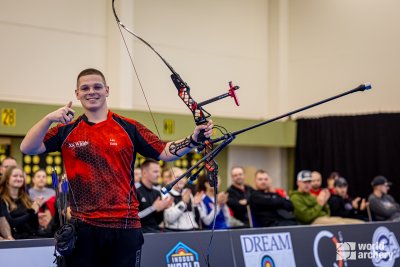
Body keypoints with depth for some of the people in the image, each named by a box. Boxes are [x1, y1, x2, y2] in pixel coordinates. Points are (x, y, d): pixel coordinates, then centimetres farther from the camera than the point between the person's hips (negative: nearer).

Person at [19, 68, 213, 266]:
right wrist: (49, 119, -15)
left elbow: (164, 152, 1)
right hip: (82, 227, 0)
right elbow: (28, 148, -2)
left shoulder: (129, 128, 6)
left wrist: (193, 139, -15)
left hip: (125, 226, 0)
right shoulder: (66, 131, 7)